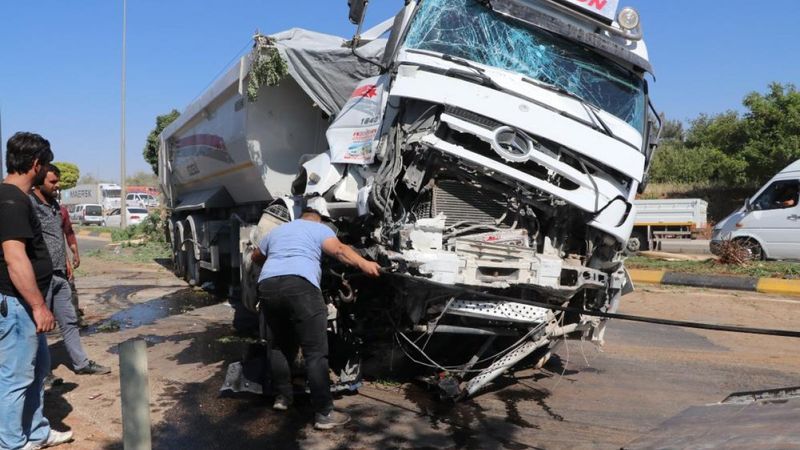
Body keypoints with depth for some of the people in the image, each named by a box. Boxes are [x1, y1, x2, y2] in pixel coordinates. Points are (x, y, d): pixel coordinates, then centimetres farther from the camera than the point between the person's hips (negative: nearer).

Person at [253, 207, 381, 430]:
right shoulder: (319, 228, 19)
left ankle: (282, 396, 31)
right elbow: (339, 249, -2)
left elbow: (256, 256, 49)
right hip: (300, 285, -5)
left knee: (279, 345, 24)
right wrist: (364, 264, -14)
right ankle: (324, 413, -4)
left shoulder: (276, 231, 34)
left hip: (267, 285, 6)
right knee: (316, 352, -3)